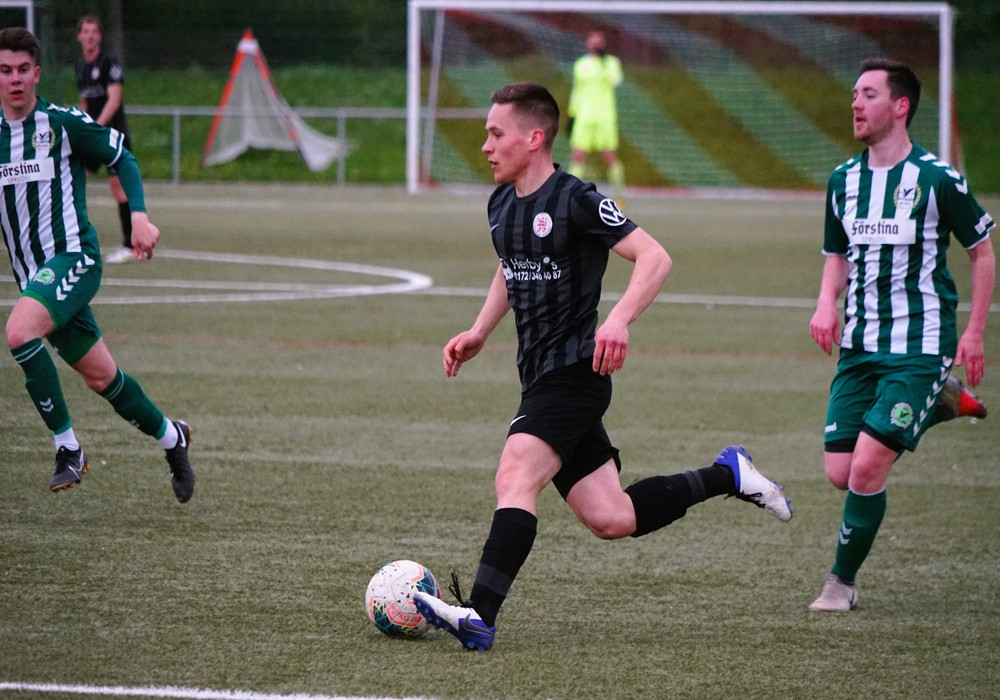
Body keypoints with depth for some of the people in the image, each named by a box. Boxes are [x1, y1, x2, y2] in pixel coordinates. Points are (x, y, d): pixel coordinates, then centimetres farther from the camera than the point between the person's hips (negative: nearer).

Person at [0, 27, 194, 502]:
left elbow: (122, 158, 5)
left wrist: (139, 216, -8)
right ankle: (170, 437, 34)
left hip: (73, 258, -5)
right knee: (100, 376, 10)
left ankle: (68, 446, -19)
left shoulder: (64, 124, -6)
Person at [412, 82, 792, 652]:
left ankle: (479, 616, -33)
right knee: (612, 520, 7)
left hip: (575, 370, -9)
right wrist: (479, 333, 19)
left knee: (515, 476, -25)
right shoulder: (502, 205, 13)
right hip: (541, 375, 9)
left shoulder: (575, 200, -13)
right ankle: (727, 475, 25)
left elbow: (654, 257, -16)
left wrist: (619, 320, -31)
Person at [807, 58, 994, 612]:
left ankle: (842, 581, 3)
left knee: (868, 467, -16)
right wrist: (826, 304, -1)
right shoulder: (843, 181, 7)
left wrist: (974, 331, -4)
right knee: (840, 473, 0)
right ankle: (938, 404, 25)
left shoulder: (937, 180, -9)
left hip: (920, 347, -6)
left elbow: (982, 253, 2)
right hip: (858, 347, 6)